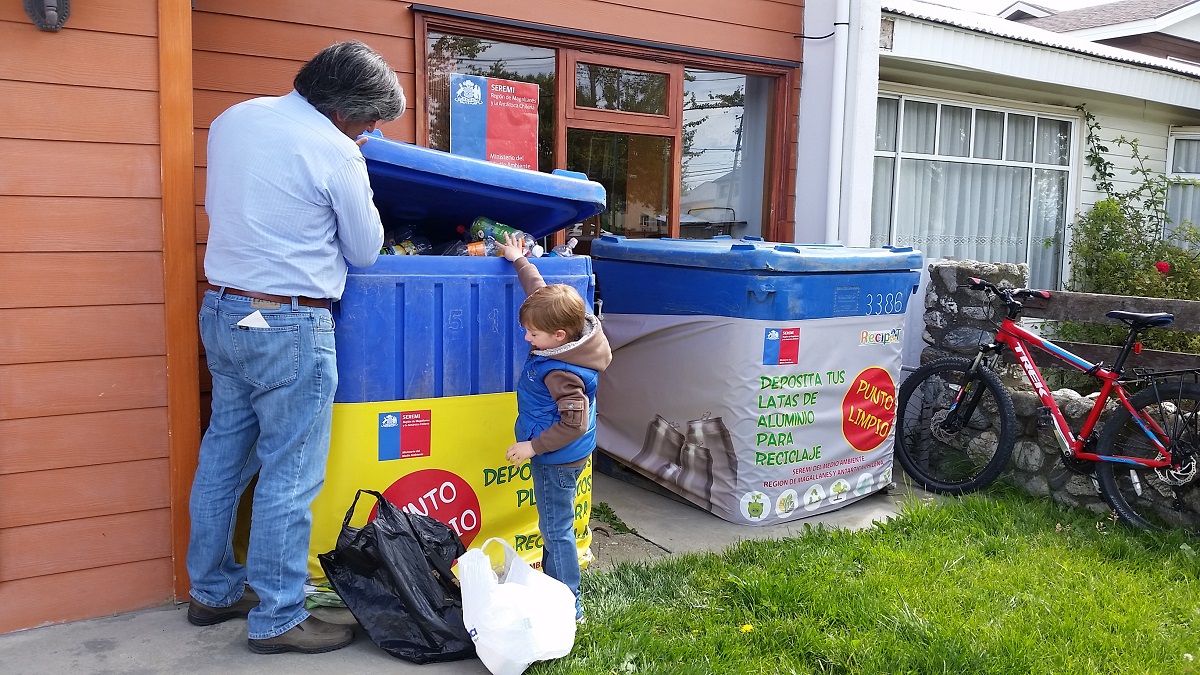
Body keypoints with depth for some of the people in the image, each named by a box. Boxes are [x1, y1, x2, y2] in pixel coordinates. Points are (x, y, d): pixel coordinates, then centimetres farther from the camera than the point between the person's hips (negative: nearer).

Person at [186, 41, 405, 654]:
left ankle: (213, 591, 32)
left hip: (220, 312, 8)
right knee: (290, 475, 2)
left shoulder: (231, 119, 8)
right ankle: (276, 620, 13)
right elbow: (365, 250, -3)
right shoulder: (335, 152, -15)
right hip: (288, 326, -8)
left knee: (223, 455, 17)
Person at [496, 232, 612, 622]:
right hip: (555, 457, 10)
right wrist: (519, 261, 21)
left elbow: (574, 422, -29)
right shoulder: (564, 334, -2)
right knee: (553, 526, 21)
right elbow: (539, 291, 13)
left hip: (557, 459, -10)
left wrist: (533, 446, -23)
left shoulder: (562, 373, -29)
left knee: (556, 531, -1)